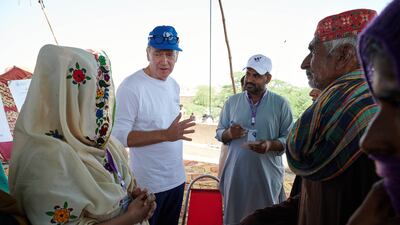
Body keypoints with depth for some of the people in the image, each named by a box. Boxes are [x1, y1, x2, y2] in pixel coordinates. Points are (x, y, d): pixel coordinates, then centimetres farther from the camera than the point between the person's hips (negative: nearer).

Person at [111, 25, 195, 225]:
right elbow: (119, 135, -22)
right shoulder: (131, 86, -18)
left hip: (176, 179, 7)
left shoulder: (174, 85, 6)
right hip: (148, 185, -7)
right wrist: (165, 135, -29)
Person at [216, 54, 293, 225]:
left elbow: (289, 139, -2)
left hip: (268, 176, -1)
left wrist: (271, 145, -22)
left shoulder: (281, 104, -3)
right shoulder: (232, 101, 4)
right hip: (236, 174, 2)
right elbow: (219, 133, 9)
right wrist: (229, 134, -14)